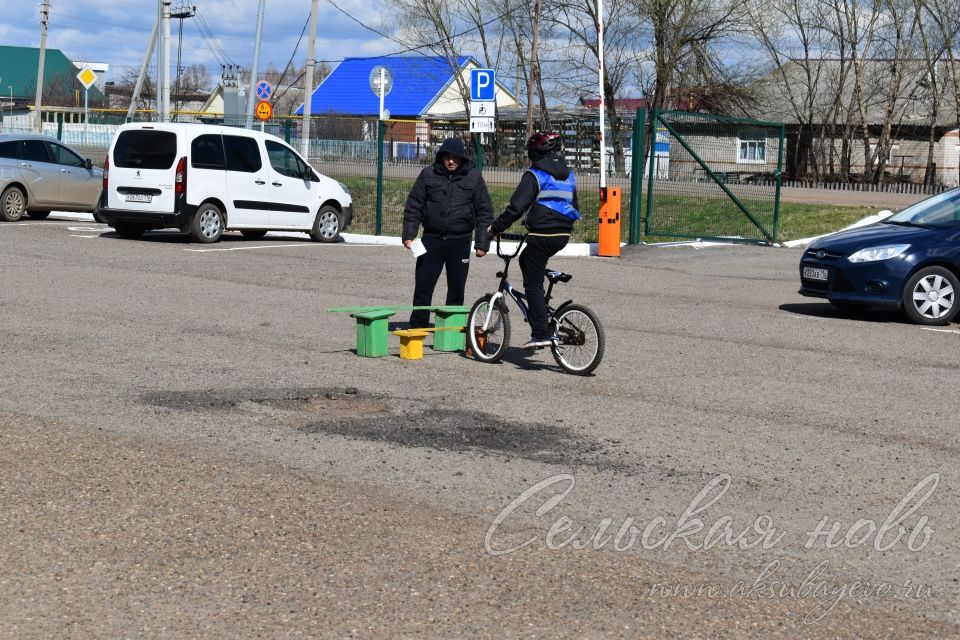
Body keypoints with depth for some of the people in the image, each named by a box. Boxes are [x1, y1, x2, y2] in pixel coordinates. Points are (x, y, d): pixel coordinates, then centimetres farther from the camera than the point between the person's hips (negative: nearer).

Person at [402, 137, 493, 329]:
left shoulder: (473, 177, 0)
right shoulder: (428, 174, 2)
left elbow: (485, 212, 2)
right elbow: (414, 205, 6)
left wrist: (482, 243, -3)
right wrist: (409, 234, -3)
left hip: (460, 242, 0)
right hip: (432, 239, 1)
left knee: (456, 290, 6)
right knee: (423, 288, 1)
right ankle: (416, 329, 8)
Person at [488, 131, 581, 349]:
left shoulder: (534, 175, -9)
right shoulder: (568, 175, 15)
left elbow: (516, 207, -14)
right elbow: (574, 208, 23)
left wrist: (496, 227, -3)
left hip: (542, 235, -8)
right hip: (563, 234, 8)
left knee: (533, 283, -3)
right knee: (525, 261, 27)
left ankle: (541, 333, -10)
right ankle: (538, 314, 25)